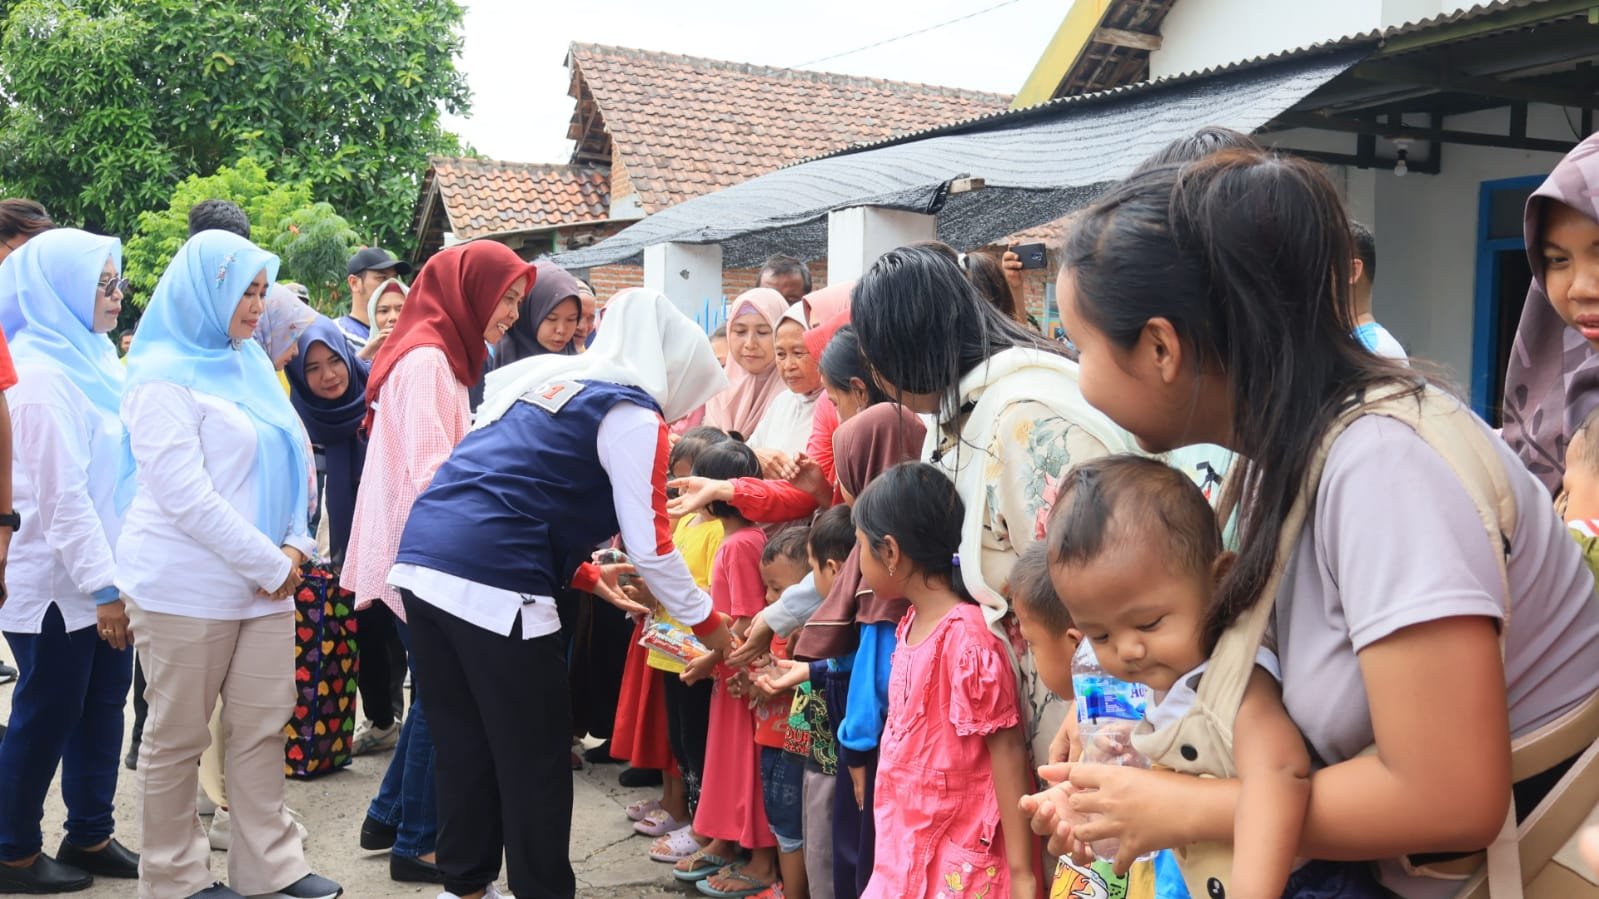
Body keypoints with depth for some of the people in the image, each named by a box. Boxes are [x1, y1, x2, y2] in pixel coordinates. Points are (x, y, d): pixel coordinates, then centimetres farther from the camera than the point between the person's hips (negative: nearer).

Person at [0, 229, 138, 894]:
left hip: (102, 572, 8)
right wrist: (103, 587, -19)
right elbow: (61, 494, -19)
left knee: (101, 707, 13)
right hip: (59, 583, -8)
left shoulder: (90, 360, 10)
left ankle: (91, 836, 25)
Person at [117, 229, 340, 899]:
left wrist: (294, 548, 1)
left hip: (263, 584, 7)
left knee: (262, 725, 7)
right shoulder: (163, 377, -9)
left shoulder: (249, 366, 13)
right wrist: (271, 565, -15)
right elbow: (184, 493, -17)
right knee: (178, 736, 4)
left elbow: (287, 460, 16)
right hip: (186, 587, -6)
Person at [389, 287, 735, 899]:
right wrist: (707, 623, 12)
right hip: (493, 585, -8)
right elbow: (649, 546, -2)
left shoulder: (539, 377, 23)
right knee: (534, 758, 6)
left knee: (464, 745, 18)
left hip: (421, 562, 8)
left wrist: (583, 573, 28)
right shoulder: (632, 414, -1)